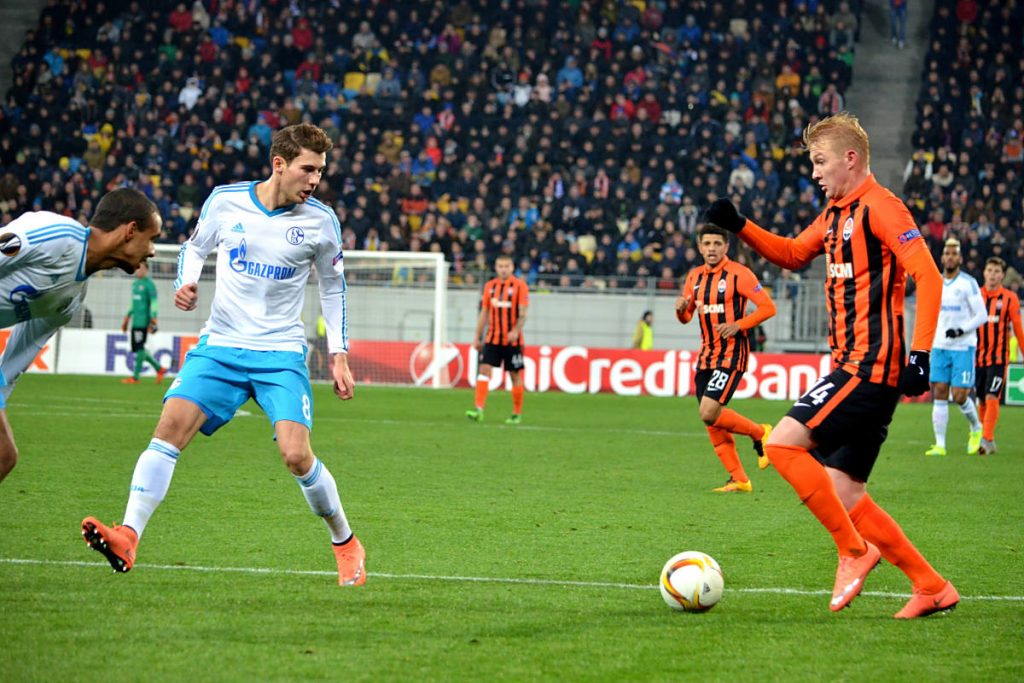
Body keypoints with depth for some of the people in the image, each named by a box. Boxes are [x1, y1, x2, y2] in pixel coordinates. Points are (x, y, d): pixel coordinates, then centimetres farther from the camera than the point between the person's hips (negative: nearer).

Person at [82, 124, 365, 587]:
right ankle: (128, 537, -23)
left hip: (282, 354, -1)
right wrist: (185, 283, -5)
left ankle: (345, 543, 9)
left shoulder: (320, 221, -2)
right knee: (171, 424, -19)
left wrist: (339, 354, 8)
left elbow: (333, 287, 12)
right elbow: (196, 245, 16)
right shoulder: (226, 200, -2)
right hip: (220, 344, 1)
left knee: (296, 455, -15)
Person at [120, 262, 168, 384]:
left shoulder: (149, 284, -7)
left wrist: (153, 320, -19)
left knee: (139, 347, -8)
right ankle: (159, 369, 17)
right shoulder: (135, 284, 19)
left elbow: (154, 303, -12)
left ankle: (135, 377, -5)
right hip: (135, 321, 9)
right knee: (136, 349, 8)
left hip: (143, 321, -9)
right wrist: (127, 318, 26)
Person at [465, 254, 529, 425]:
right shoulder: (490, 286, 8)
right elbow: (484, 313, 14)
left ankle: (517, 414, 16)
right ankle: (479, 410, -18)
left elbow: (522, 314, -10)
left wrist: (516, 331, -25)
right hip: (493, 338, 3)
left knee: (515, 375, 4)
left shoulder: (520, 286, -5)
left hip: (512, 339, -3)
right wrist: (477, 336, 11)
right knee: (484, 369, -11)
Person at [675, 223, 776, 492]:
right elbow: (686, 317, 21)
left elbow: (768, 307, -10)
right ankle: (739, 479, 12)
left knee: (709, 413, -19)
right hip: (706, 355, 7)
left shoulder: (738, 274, -9)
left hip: (732, 354, -7)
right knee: (710, 421, 3)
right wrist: (681, 309, -3)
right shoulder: (695, 276, 11)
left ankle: (760, 433, 4)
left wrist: (738, 325, -20)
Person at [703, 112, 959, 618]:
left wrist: (919, 354, -24)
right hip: (851, 364, 9)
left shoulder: (879, 207, -10)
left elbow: (928, 277, -17)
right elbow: (793, 254, 34)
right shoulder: (835, 214, 18)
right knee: (844, 495, 6)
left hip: (871, 365, -9)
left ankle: (855, 550, -8)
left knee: (783, 443, -17)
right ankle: (932, 587, 12)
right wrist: (739, 226, 20)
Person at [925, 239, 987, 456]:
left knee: (959, 396, -8)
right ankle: (940, 445, -1)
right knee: (939, 394, -3)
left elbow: (982, 315, -7)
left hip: (963, 347, -5)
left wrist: (962, 330, -19)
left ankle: (976, 428, 21)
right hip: (940, 346, 5)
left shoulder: (968, 283, -6)